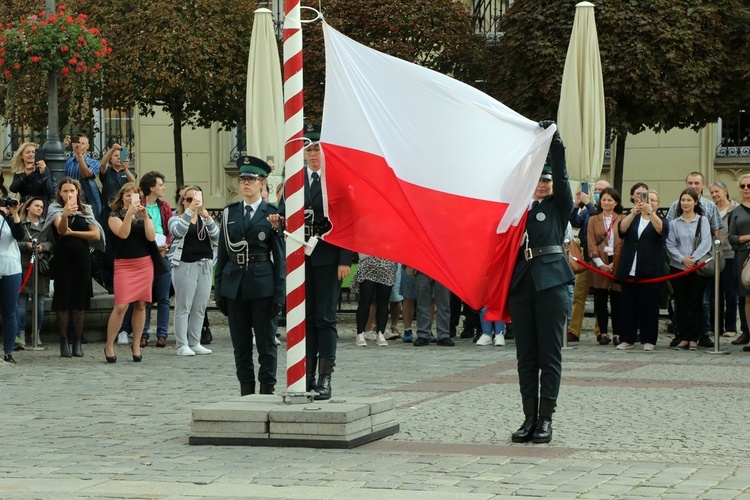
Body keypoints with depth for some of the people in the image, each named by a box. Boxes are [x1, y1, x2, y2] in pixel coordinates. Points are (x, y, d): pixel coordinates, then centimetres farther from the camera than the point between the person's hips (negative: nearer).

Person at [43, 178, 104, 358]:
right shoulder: (55, 208, 2)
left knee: (80, 301, 3)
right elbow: (61, 229, -19)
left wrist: (73, 232, -7)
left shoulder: (86, 210, 10)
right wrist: (65, 215, -39)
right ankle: (63, 342, 3)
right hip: (62, 258, -2)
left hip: (81, 258, 2)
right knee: (63, 300, -2)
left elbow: (96, 235, -1)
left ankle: (77, 342, 9)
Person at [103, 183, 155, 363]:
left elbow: (151, 237, -2)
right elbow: (123, 234, -15)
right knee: (121, 306, -12)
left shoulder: (144, 216, 14)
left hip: (144, 263, 4)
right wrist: (129, 213, -22)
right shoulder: (115, 216, 3)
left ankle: (136, 345, 13)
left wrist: (145, 216, -11)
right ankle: (109, 346, -1)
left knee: (140, 305, 3)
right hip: (124, 264, -4)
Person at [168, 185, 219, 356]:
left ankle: (195, 343, 13)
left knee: (200, 308, 6)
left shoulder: (205, 220, 14)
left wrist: (207, 218, -17)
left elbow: (216, 236, -2)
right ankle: (182, 345, -2)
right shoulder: (176, 219, 4)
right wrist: (190, 211, -25)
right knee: (183, 307, -4)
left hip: (205, 266, 5)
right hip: (185, 265, -5)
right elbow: (178, 231, -19)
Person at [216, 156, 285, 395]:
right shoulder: (230, 212, 10)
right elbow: (222, 253, 11)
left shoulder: (273, 214, 0)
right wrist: (219, 289, 5)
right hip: (234, 283, 4)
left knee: (266, 340, 0)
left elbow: (280, 256, -2)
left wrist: (279, 292, -9)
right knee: (240, 343, 7)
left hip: (262, 283, -3)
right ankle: (246, 390, 14)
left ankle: (267, 390, 7)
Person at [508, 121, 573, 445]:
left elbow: (561, 175, -8)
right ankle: (529, 418, 9)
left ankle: (545, 418, 0)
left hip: (551, 282, -3)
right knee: (526, 356, 5)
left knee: (549, 354, -2)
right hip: (521, 282, 4)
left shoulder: (560, 206, 7)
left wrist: (555, 141, -17)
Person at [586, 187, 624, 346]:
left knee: (617, 301, 0)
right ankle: (603, 333, 5)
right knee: (600, 300, 0)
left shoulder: (622, 220, 6)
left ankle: (617, 333, 4)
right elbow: (591, 243, 4)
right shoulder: (593, 220, 10)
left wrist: (615, 263, -8)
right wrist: (600, 264, -8)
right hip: (599, 264, 1)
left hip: (617, 265, -1)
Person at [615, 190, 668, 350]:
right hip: (629, 271, 2)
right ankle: (627, 339, 7)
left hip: (650, 271, -2)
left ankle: (649, 340, 4)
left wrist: (650, 212, -32)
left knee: (649, 306, -2)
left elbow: (661, 229, -15)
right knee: (628, 305, 2)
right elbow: (622, 229, -8)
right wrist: (633, 213, -25)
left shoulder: (660, 221, 9)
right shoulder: (632, 219, 14)